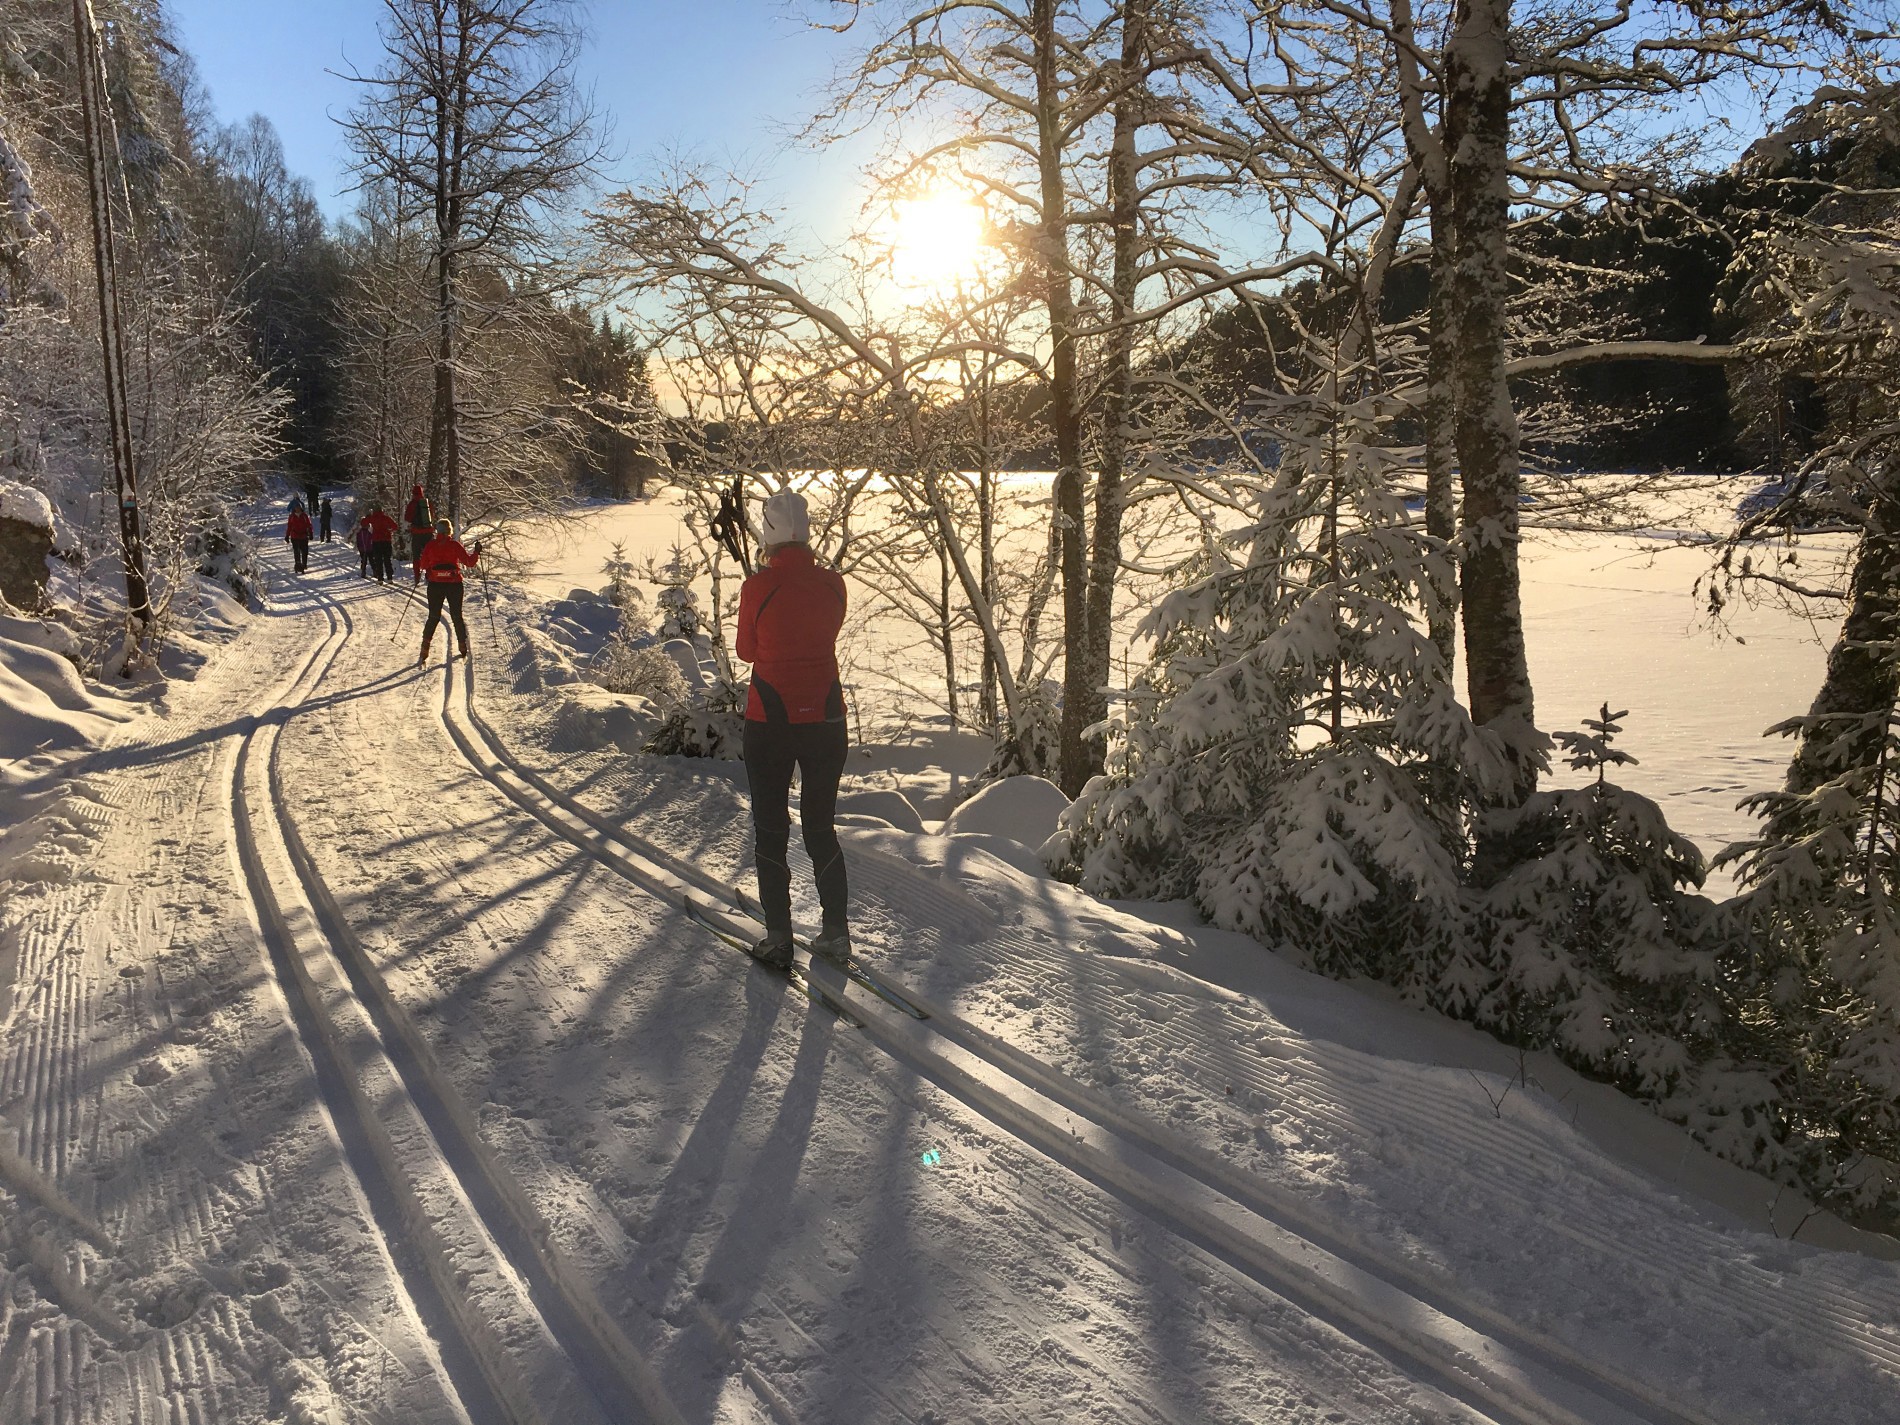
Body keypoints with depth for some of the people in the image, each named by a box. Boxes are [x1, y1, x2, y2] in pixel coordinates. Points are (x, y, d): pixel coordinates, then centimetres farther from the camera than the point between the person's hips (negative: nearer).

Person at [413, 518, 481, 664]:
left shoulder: (430, 545, -1)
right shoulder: (455, 546, -6)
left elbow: (423, 565, 4)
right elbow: (469, 562, -5)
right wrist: (477, 552, 7)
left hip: (435, 585, 1)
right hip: (454, 585, -1)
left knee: (433, 617, 7)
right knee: (457, 617, 11)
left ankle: (424, 653, -2)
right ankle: (463, 648, 15)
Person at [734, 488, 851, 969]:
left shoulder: (757, 587, -13)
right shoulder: (832, 583, -3)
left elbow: (746, 650, 2)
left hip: (769, 720, -3)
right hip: (826, 717, 3)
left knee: (771, 829, 10)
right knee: (821, 826, 16)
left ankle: (778, 938, 12)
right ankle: (836, 932, 16)